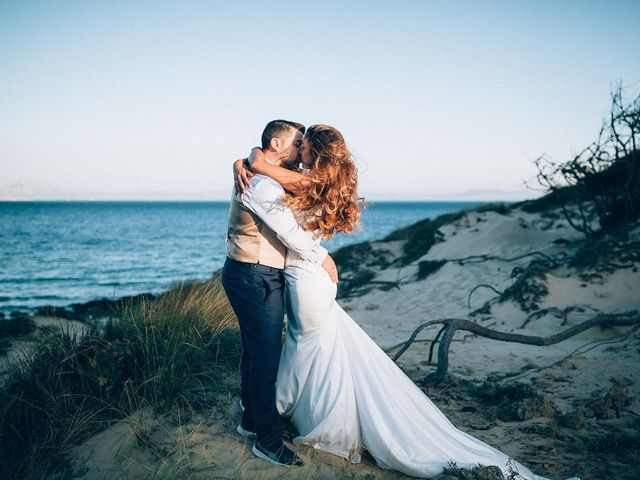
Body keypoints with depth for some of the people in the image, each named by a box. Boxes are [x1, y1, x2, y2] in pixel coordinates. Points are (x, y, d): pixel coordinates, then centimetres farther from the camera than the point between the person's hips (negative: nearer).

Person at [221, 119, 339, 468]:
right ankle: (267, 439, 7)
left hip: (250, 277, 11)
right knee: (266, 356, -4)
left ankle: (251, 419, 34)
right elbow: (289, 231, -19)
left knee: (255, 351, 19)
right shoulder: (262, 184, -19)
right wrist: (322, 257, -7)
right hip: (255, 279, -11)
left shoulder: (254, 175, 16)